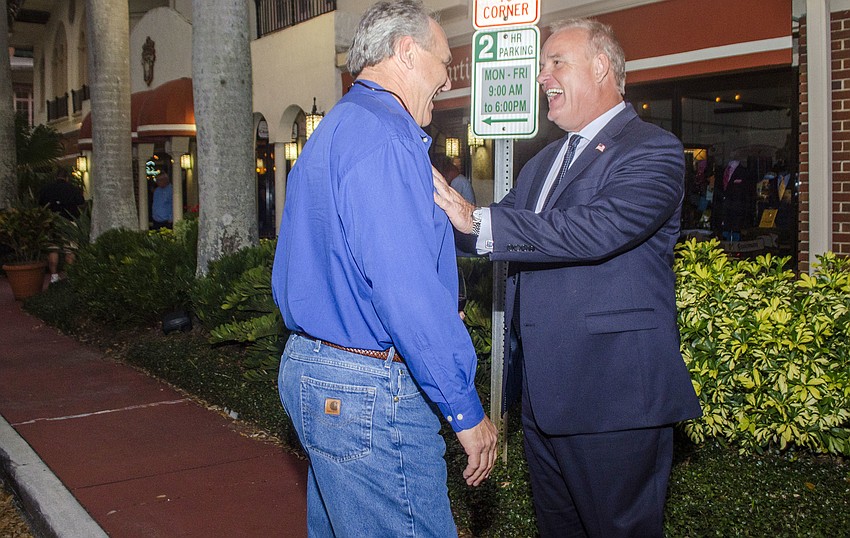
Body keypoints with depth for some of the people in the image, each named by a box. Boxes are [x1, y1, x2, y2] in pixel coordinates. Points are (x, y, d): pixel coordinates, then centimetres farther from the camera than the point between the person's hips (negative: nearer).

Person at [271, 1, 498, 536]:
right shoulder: (384, 136, -17)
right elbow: (406, 289, -24)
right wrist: (466, 409, -19)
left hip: (308, 371, 11)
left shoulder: (330, 133, 17)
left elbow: (288, 278, 23)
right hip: (371, 392, -11)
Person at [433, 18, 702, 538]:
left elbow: (598, 229, -27)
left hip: (613, 399, -8)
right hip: (542, 394, 8)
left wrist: (478, 220, -29)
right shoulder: (545, 161, 18)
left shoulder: (653, 151, -10)